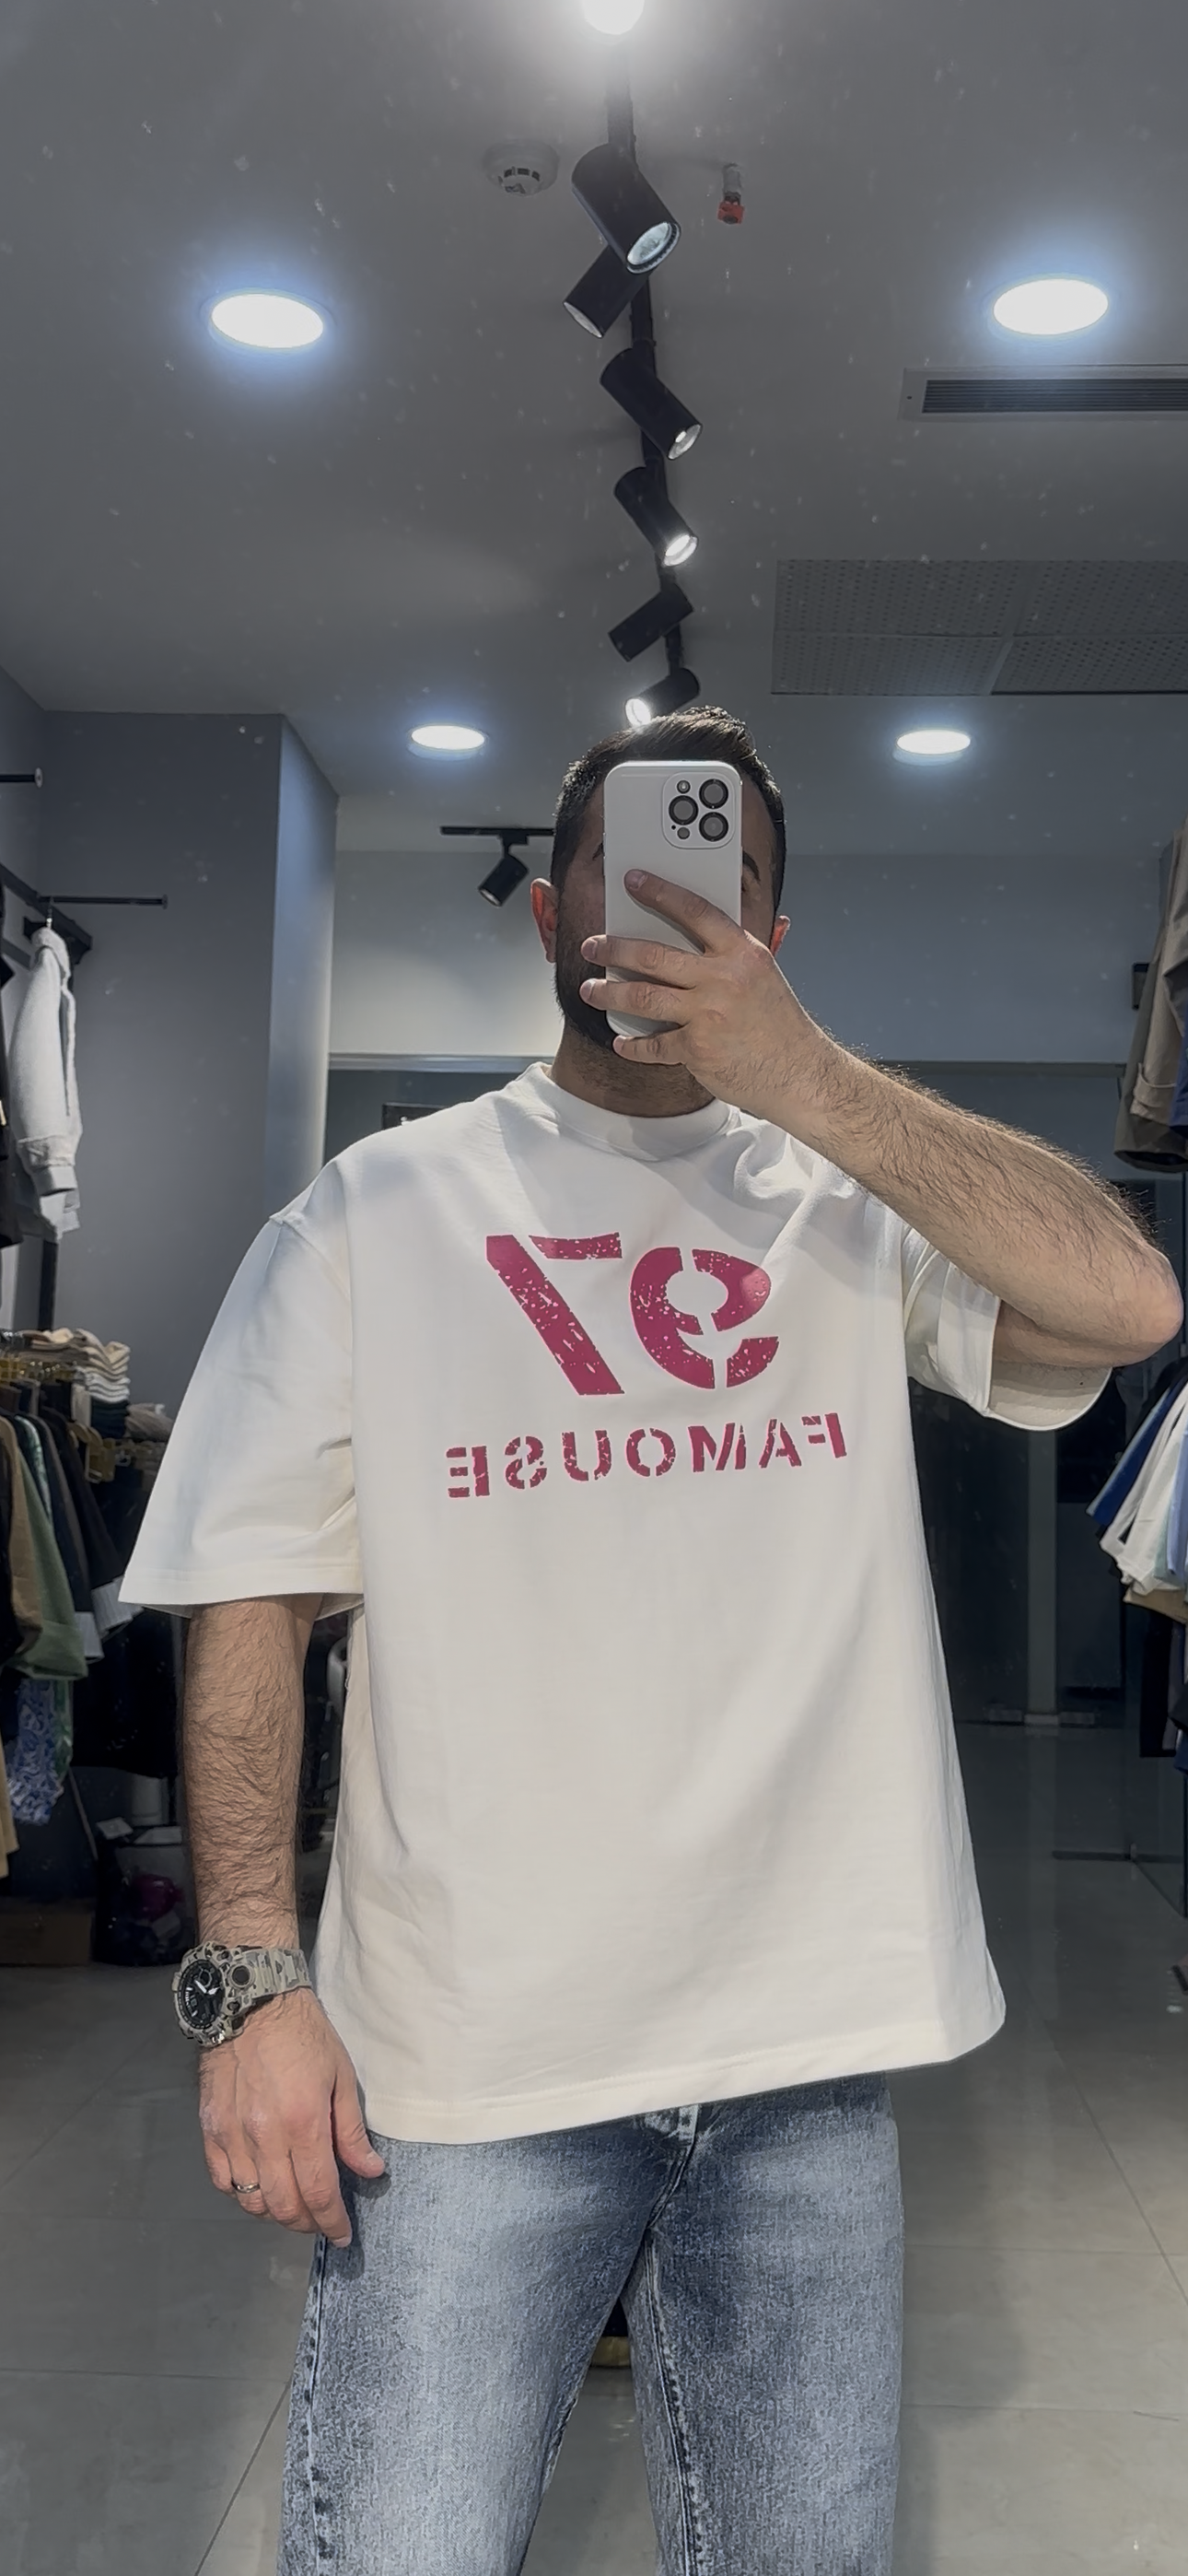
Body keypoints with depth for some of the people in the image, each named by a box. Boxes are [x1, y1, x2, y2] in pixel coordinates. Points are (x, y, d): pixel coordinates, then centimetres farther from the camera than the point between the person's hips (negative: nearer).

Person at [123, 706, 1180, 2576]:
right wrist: (252, 1978, -10)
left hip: (809, 2051, 2)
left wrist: (794, 1069, -18)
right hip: (464, 2062, -1)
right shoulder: (375, 1216, 1)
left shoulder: (862, 1203, 3)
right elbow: (257, 1604, -1)